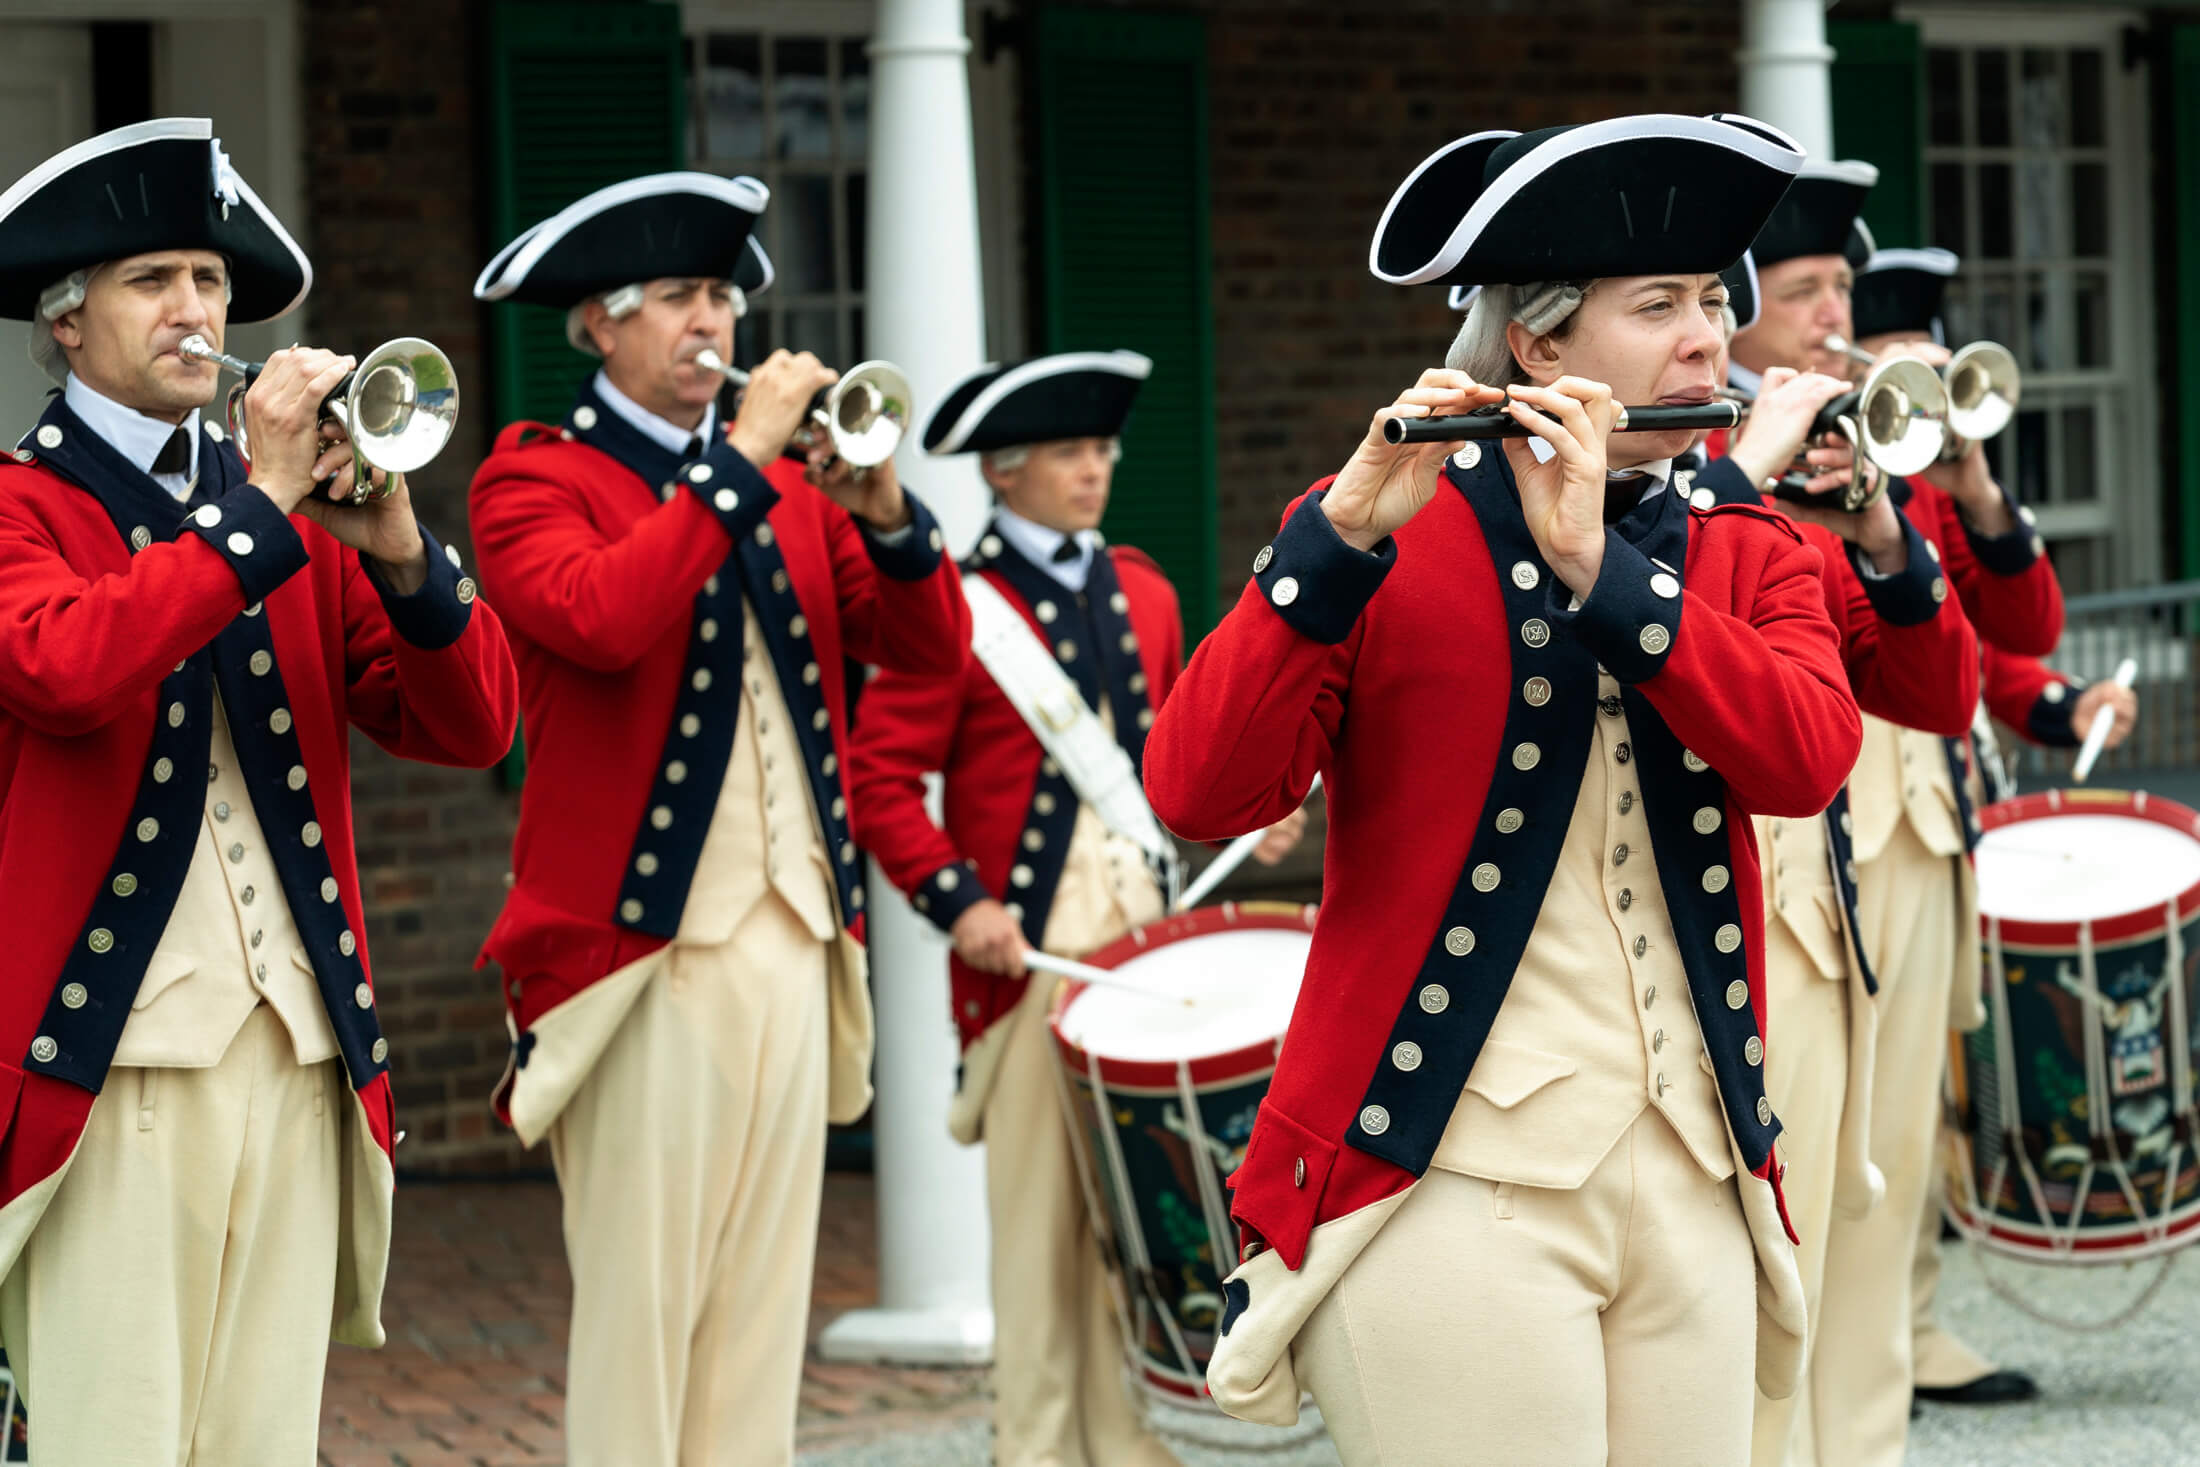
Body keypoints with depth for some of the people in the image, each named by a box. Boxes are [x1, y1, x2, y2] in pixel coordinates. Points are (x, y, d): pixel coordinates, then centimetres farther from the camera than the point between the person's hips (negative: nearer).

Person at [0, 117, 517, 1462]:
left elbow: (473, 726, 8)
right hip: (112, 1066, -5)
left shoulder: (305, 524, 16)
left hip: (301, 1055, 5)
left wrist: (394, 547, -9)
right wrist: (262, 505, -17)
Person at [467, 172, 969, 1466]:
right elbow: (598, 617, -22)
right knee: (641, 1303, -5)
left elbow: (932, 650, 8)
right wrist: (740, 461, -19)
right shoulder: (537, 478, -1)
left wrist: (883, 512, -10)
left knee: (763, 1298, 7)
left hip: (795, 942, 6)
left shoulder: (791, 489, 16)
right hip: (643, 946, -6)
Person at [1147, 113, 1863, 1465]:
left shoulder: (1752, 560, 12)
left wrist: (1599, 565, -18)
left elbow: (1809, 760, -9)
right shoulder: (1388, 539, -1)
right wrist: (1345, 531, -24)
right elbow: (1198, 792, -14)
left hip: (1691, 1186, 5)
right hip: (1458, 1183, -5)